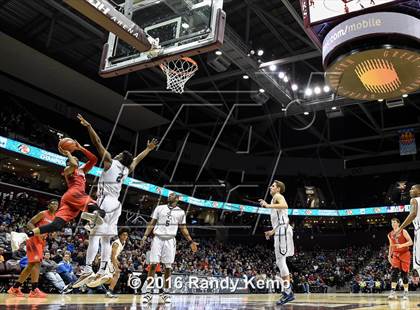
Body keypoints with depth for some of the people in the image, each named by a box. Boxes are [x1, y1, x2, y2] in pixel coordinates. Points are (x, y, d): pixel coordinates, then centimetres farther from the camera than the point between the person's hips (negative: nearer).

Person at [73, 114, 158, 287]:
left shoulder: (110, 162, -2)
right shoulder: (127, 170, 14)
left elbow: (98, 143, -5)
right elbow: (138, 159, 30)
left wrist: (88, 126, -3)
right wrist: (149, 149, 44)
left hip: (105, 202, -7)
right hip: (115, 205, 7)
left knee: (94, 236, -10)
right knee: (106, 239, 8)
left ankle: (87, 271, -16)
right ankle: (102, 272, 6)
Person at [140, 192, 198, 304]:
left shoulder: (181, 212, 10)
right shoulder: (159, 208, 9)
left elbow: (183, 228, 14)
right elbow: (152, 223, 8)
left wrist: (191, 241, 7)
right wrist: (145, 236, -3)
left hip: (170, 240, 0)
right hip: (158, 238, 0)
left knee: (168, 267, 0)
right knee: (153, 264, -5)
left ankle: (165, 293, 11)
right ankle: (148, 292, -1)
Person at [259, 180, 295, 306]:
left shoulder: (278, 196, -2)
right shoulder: (276, 199, 27)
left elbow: (285, 205, -27)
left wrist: (268, 205, -27)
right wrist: (272, 231, 33)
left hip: (282, 230, -10)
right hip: (280, 231, 10)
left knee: (281, 261, -12)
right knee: (280, 262, 10)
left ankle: (288, 292, -12)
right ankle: (287, 291, 11)